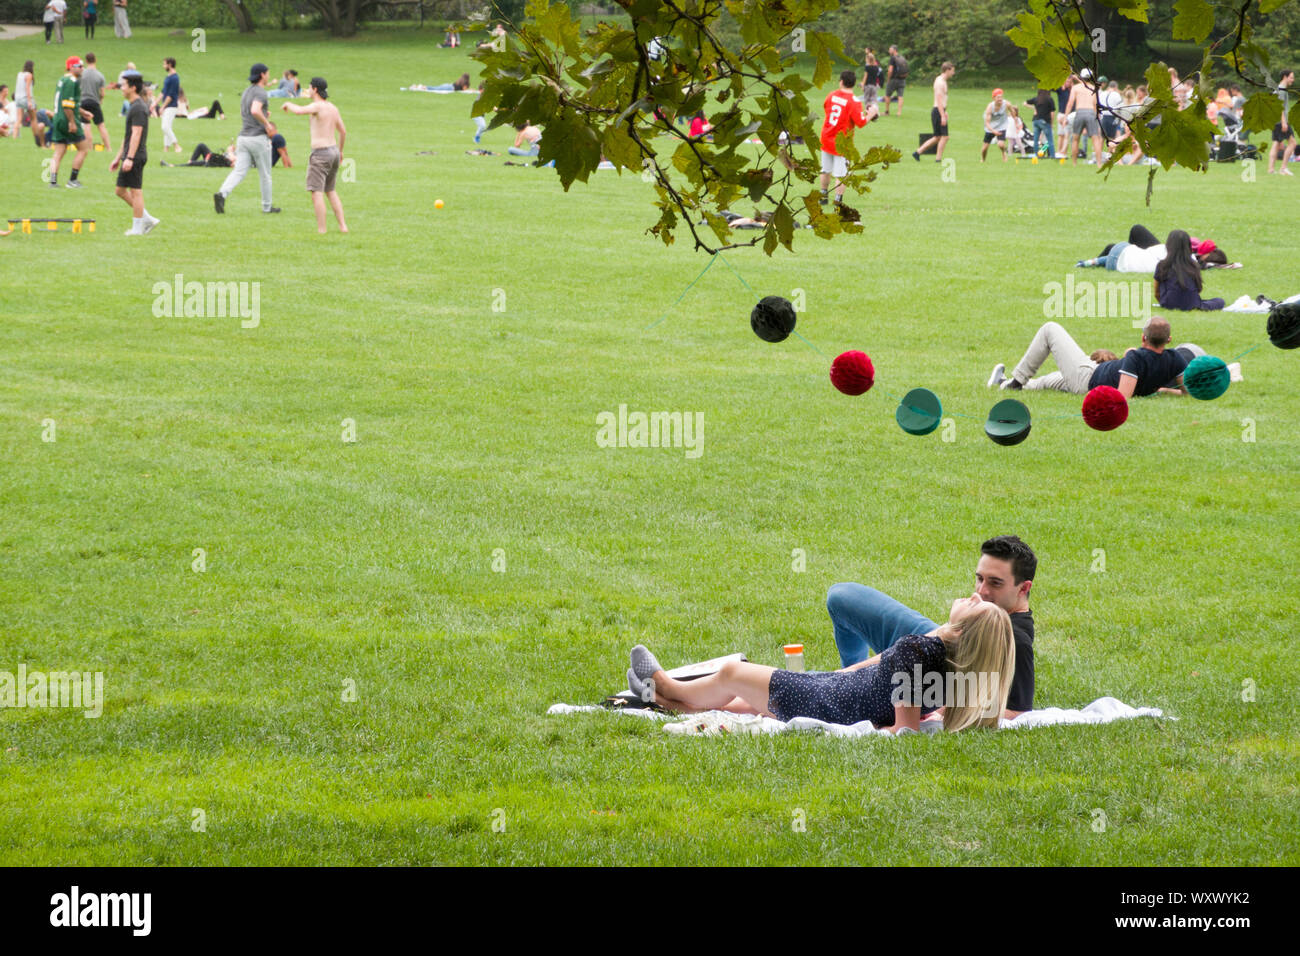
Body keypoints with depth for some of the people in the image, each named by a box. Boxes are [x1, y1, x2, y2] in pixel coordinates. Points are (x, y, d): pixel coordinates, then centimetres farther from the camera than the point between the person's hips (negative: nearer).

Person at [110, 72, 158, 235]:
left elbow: (136, 134, -22)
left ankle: (137, 228, 3)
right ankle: (147, 220, 15)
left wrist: (129, 158, -26)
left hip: (135, 157, -10)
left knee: (136, 191, -4)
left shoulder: (138, 108, -15)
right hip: (129, 156, 10)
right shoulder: (133, 106, 17)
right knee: (121, 190, 12)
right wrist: (118, 157, 24)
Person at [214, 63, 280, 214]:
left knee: (239, 171, -4)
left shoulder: (246, 92, 17)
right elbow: (255, 111, -29)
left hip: (243, 137, 7)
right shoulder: (260, 92, -11)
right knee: (265, 174, 9)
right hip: (259, 138, -7)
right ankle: (267, 206, 20)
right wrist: (267, 124, -16)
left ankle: (222, 194, -28)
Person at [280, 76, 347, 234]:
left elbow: (299, 111, -31)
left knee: (316, 192, -6)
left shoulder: (317, 106, -13)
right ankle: (342, 226, 14)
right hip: (334, 152, 8)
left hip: (320, 154, -8)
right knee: (330, 191, 19)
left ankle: (321, 230, -10)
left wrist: (289, 104, -9)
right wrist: (340, 150, 32)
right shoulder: (333, 107, 11)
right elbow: (343, 131, 18)